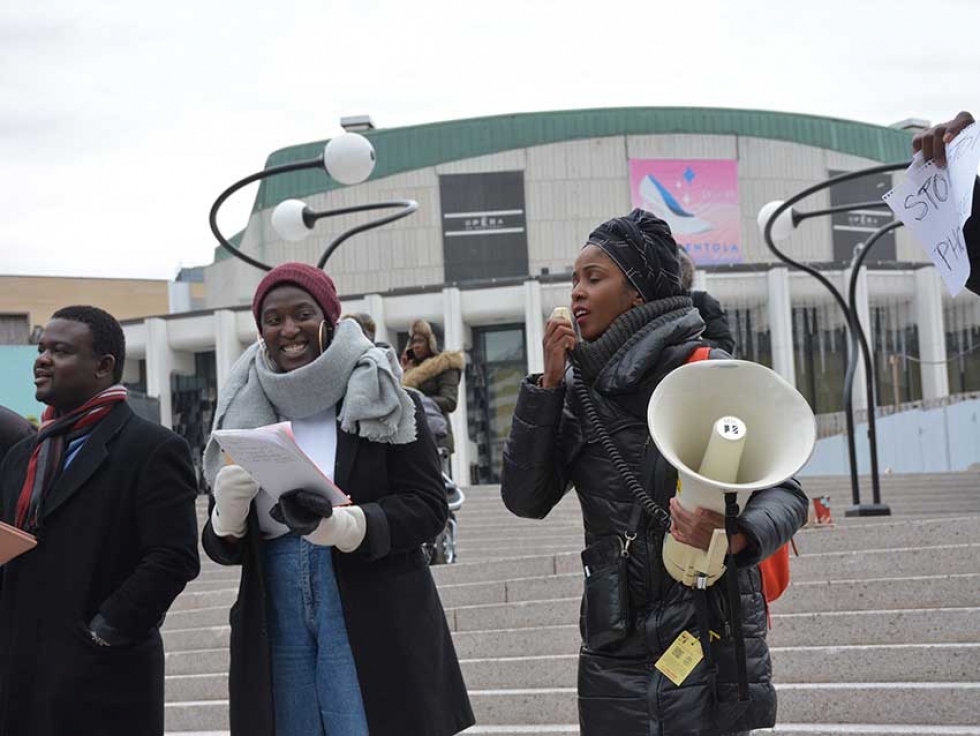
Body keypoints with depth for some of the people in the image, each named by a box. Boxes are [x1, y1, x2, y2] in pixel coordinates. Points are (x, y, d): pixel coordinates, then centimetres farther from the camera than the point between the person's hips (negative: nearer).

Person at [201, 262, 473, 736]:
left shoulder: (381, 397, 0)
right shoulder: (245, 413, 10)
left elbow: (429, 506, -5)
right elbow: (224, 548, 11)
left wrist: (342, 524, -22)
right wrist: (229, 509, -12)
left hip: (373, 624, -3)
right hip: (277, 626, 3)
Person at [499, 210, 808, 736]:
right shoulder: (579, 388, 7)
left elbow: (785, 492, -8)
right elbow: (525, 499, 2)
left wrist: (733, 536, -29)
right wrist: (548, 384, -4)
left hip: (708, 635, -4)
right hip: (614, 648, 4)